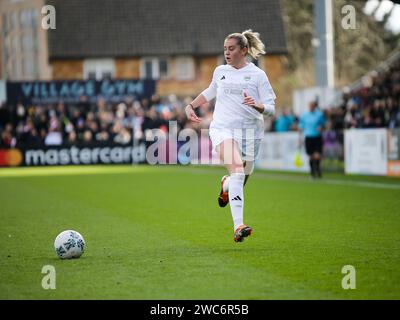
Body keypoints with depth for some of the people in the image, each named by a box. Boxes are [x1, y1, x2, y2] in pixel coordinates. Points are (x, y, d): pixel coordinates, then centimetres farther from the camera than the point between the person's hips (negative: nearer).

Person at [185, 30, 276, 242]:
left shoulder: (258, 75, 3)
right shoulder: (220, 72, 13)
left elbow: (271, 109, 0)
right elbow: (210, 92, 34)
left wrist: (257, 105, -20)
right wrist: (191, 106, 24)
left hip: (250, 131, 0)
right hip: (223, 128, 0)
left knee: (239, 181, 6)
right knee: (237, 171, -26)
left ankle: (226, 186, 48)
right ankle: (238, 227, -36)